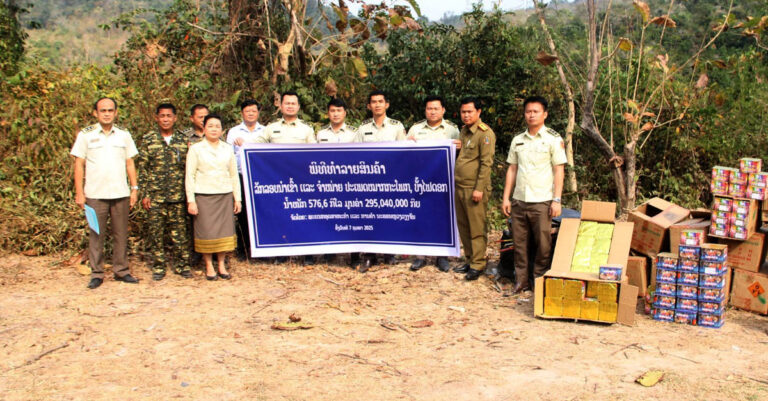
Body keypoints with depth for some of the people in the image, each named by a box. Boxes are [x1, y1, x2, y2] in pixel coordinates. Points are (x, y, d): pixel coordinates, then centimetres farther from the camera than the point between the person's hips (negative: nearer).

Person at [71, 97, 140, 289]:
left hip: (121, 194, 2)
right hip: (95, 194, -2)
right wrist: (79, 192, -3)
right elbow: (79, 164, 2)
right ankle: (96, 273, 11)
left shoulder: (124, 134, 10)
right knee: (96, 234, 2)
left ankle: (121, 270, 17)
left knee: (121, 234, 7)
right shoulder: (86, 134, 2)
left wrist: (134, 188, 6)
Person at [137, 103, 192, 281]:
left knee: (180, 230, 4)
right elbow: (142, 168, 3)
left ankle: (182, 264, 15)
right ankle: (158, 266, 14)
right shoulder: (148, 140, 4)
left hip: (178, 195, 1)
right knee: (156, 231, 4)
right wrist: (145, 194, -2)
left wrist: (189, 192, 4)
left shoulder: (183, 139, 6)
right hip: (155, 195, 0)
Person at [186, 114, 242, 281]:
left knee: (224, 231, 1)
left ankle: (222, 265, 12)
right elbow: (190, 175, 1)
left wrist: (237, 198, 9)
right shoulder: (196, 149, 3)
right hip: (204, 196, -2)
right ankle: (209, 266, 9)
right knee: (206, 232, -2)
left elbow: (234, 174, 14)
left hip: (225, 195, 3)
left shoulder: (228, 148, 12)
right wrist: (191, 201, -5)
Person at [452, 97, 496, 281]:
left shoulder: (485, 133, -11)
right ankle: (469, 260, 25)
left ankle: (478, 265, 6)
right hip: (459, 186, 8)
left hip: (474, 189, -8)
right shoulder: (464, 130, 15)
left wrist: (479, 189, -18)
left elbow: (486, 163, -15)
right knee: (463, 226, 14)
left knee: (477, 229, -2)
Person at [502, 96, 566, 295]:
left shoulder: (553, 139, -1)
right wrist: (506, 197, 9)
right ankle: (521, 280, 17)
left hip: (541, 201, -4)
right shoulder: (517, 140, 12)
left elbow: (559, 170, -3)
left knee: (543, 244, -1)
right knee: (519, 242, 7)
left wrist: (557, 200, -10)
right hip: (518, 200, 4)